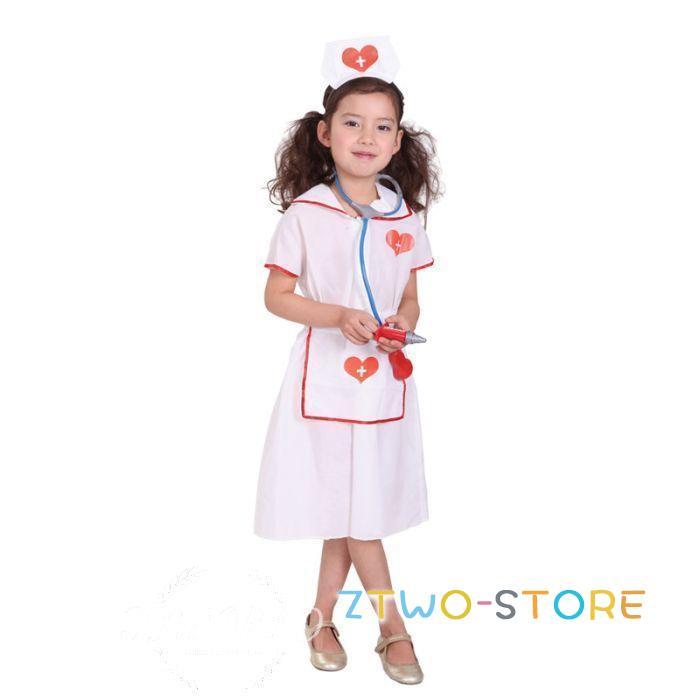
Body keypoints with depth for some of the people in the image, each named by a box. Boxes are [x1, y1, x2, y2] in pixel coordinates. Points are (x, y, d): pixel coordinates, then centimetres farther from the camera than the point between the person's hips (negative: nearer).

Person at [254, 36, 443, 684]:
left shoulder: (404, 215, 3)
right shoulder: (306, 212, -8)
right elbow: (277, 295, -4)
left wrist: (406, 319, -10)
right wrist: (339, 317, -19)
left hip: (384, 376, 3)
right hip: (326, 376, -3)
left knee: (354, 506, 11)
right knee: (346, 507, 3)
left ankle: (323, 617, 29)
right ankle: (394, 627, 19)